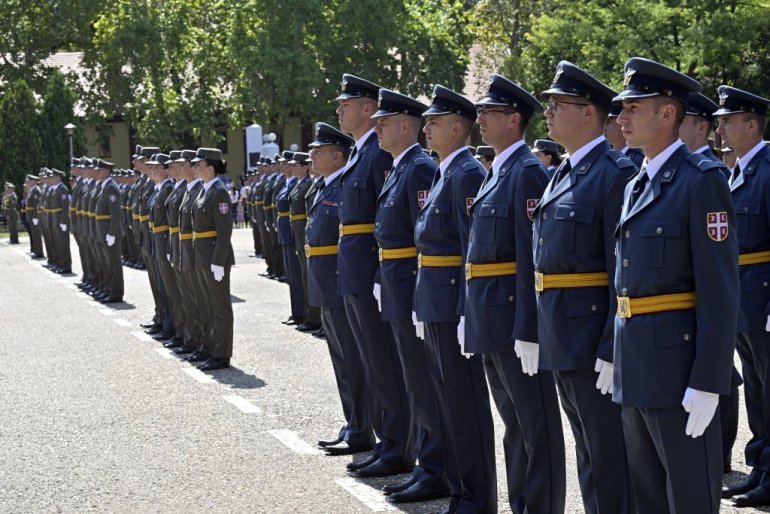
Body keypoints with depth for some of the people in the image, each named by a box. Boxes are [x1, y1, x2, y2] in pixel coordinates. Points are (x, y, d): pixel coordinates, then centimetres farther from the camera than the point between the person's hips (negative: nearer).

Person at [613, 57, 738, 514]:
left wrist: (707, 385, -20)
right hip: (636, 364, 9)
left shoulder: (702, 180, -12)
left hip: (679, 359, -9)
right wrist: (617, 357, 15)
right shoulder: (637, 185, 15)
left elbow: (721, 292, -17)